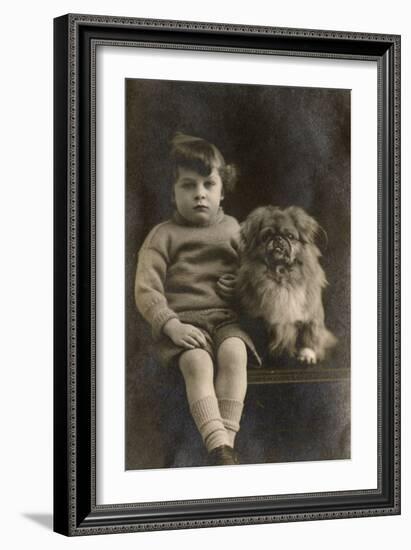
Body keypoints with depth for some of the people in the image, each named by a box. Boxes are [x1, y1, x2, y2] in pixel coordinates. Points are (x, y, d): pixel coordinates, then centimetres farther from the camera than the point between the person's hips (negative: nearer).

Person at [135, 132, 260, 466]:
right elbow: (146, 289, -2)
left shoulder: (233, 229, 16)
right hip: (182, 321, -2)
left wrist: (239, 283, -2)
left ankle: (227, 438, -35)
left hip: (227, 318, 2)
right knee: (197, 362, -34)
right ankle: (218, 447, -44)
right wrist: (170, 325, -18)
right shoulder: (163, 235, 7)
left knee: (234, 352, -32)